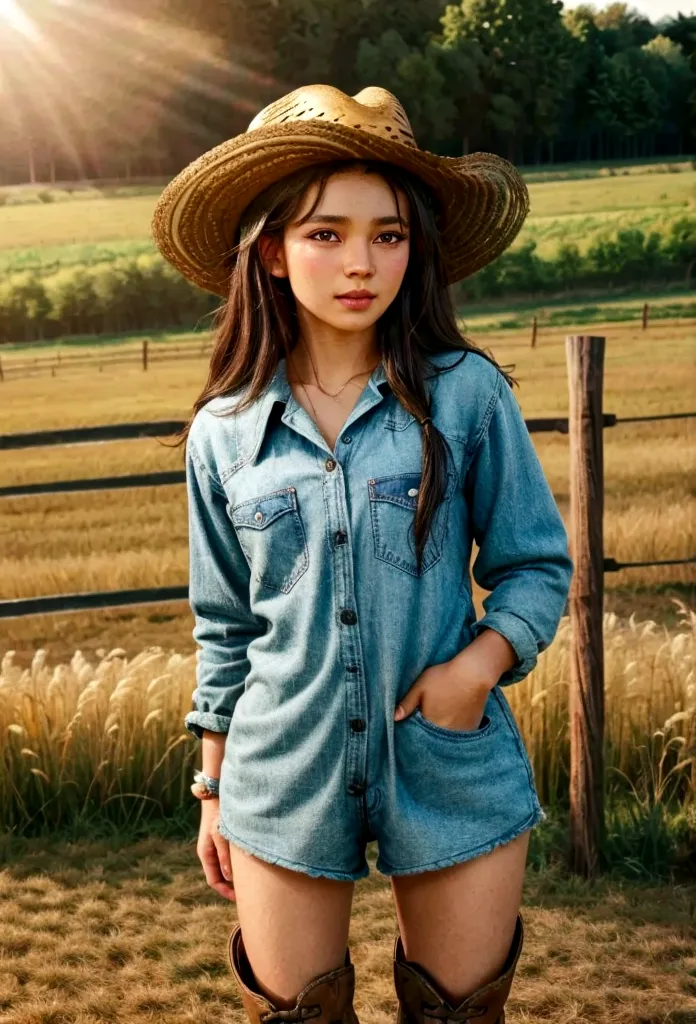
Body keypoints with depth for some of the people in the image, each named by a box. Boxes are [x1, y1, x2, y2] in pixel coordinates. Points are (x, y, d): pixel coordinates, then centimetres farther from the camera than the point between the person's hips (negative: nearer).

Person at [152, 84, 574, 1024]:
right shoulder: (223, 434, -2)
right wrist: (212, 791, 12)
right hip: (283, 787, 1)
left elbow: (537, 565, 2)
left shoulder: (468, 394, -8)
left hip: (455, 775, -1)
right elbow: (225, 631, 8)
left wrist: (484, 658, -17)